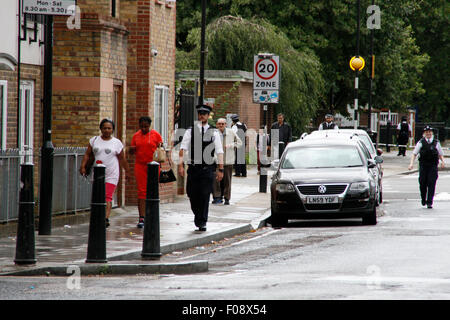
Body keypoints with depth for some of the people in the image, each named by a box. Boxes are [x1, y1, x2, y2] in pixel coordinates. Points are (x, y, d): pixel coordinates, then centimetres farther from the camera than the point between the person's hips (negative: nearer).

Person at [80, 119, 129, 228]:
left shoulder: (117, 143, 3)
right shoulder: (94, 140, 9)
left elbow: (122, 159, 8)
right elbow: (87, 154, 8)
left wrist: (128, 171, 9)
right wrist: (83, 166, -4)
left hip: (111, 175, -3)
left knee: (108, 197, -13)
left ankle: (106, 218, -18)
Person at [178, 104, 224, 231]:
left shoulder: (214, 132, 4)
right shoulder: (190, 131, 5)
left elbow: (219, 152, 1)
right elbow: (183, 148, -3)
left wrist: (220, 169, -7)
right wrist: (180, 164, -16)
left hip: (207, 168, -1)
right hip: (193, 168, 1)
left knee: (205, 195, -5)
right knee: (192, 195, 4)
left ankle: (202, 222, 3)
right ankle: (197, 215, 28)